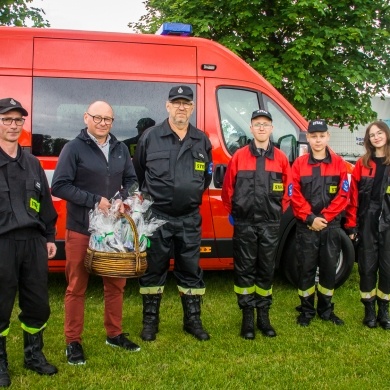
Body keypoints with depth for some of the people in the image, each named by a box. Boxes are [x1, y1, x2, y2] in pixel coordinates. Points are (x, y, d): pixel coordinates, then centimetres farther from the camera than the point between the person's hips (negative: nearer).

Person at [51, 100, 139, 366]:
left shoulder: (120, 149, 9)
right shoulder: (74, 148, -7)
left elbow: (131, 180, 14)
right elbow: (60, 186, -12)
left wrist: (123, 200, -8)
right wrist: (95, 200, -18)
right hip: (81, 229, -5)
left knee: (116, 284, 14)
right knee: (77, 287, 5)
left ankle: (114, 334, 31)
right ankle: (73, 341, 18)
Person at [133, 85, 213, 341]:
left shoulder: (202, 141, 8)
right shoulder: (150, 137, -1)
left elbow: (207, 176, 20)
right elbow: (137, 174, 9)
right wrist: (149, 197, 10)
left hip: (190, 218, 3)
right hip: (156, 216, -2)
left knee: (191, 270, 9)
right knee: (153, 269, 6)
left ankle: (193, 320, 22)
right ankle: (150, 321, 19)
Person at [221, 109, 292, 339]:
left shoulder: (281, 158, 5)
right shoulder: (239, 156, 1)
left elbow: (288, 190, 12)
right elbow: (228, 188, 6)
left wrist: (279, 212, 8)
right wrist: (233, 212, 6)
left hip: (270, 225, 1)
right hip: (244, 224, -1)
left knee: (267, 270, 8)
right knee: (244, 270, 4)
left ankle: (264, 316, 21)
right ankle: (247, 317, 15)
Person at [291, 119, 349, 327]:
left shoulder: (338, 163, 3)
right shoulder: (299, 164, 1)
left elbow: (343, 195, -1)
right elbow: (295, 195, -3)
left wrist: (324, 217, -9)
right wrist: (310, 218, -12)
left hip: (331, 226, 1)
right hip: (306, 226, -1)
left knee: (329, 267, 9)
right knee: (306, 268, 4)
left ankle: (326, 309, 23)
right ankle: (306, 310, 17)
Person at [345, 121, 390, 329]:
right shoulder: (362, 164, 4)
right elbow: (353, 196, 1)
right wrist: (351, 224, -3)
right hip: (367, 223, 0)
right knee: (367, 266, 6)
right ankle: (369, 309, 19)